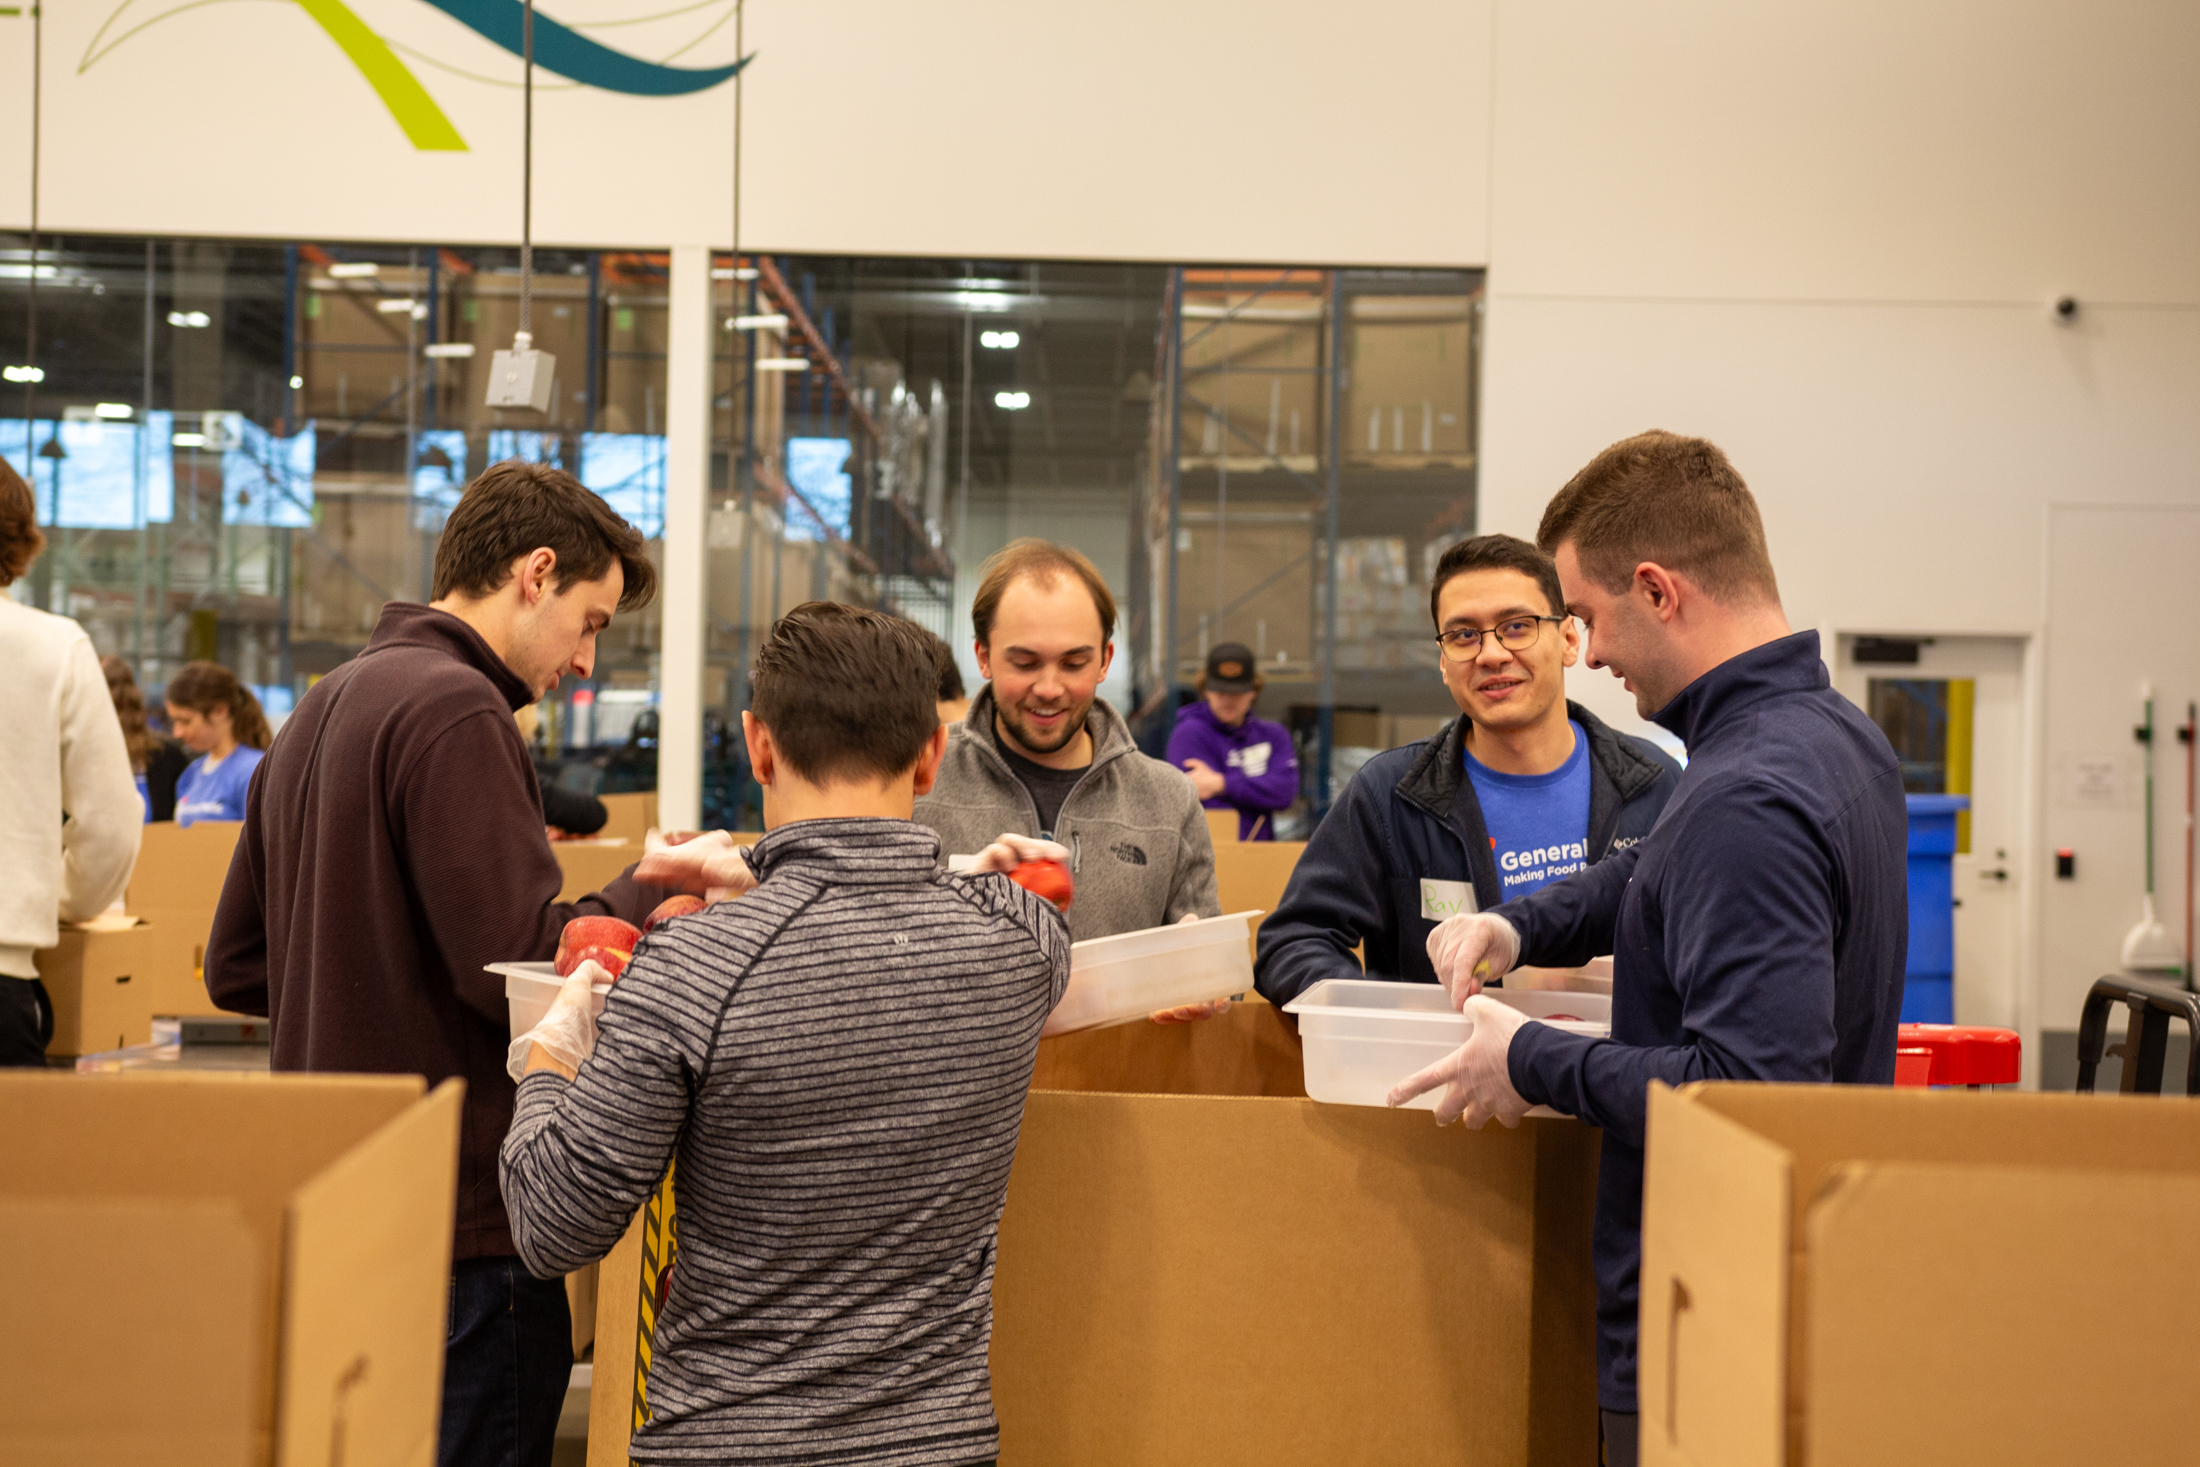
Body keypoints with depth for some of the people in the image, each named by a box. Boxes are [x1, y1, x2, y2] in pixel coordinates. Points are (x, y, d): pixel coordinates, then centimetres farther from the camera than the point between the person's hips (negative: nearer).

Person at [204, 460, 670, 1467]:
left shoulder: (326, 706, 16)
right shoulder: (456, 711, -15)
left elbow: (236, 969, 20)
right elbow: (522, 967, -22)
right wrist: (650, 890, -6)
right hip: (461, 1224, -10)